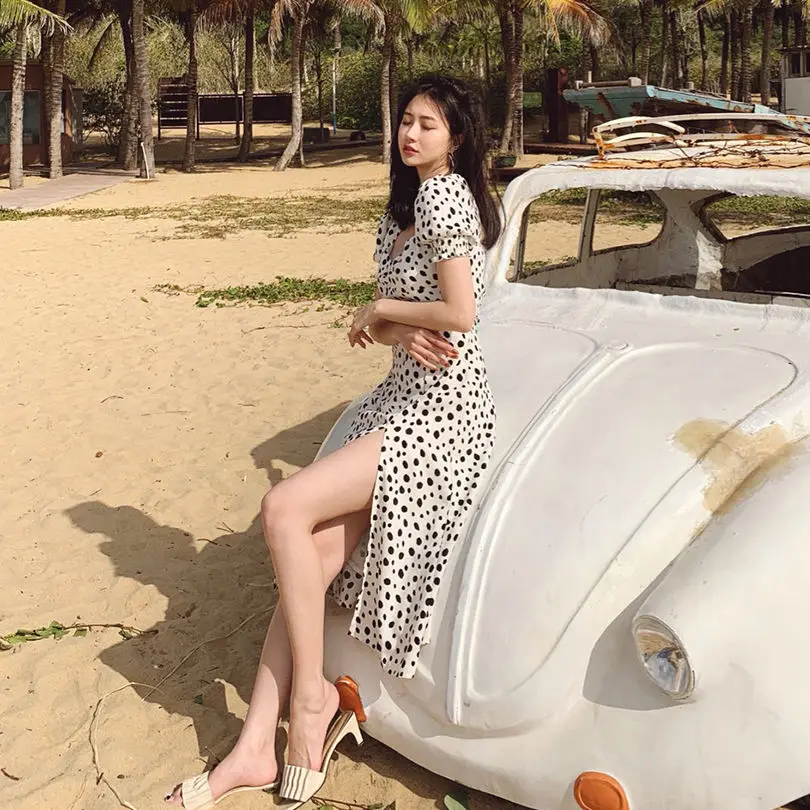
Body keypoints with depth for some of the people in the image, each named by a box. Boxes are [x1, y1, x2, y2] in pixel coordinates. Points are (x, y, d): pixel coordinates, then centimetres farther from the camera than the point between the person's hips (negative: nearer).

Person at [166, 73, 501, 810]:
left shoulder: (444, 194, -10)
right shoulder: (402, 210, 19)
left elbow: (460, 314, -20)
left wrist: (382, 310, -4)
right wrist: (403, 331, -7)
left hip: (441, 412, -9)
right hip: (403, 399, 9)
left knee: (285, 508, -20)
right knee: (316, 560, -5)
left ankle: (312, 695, -6)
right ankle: (255, 749, -4)